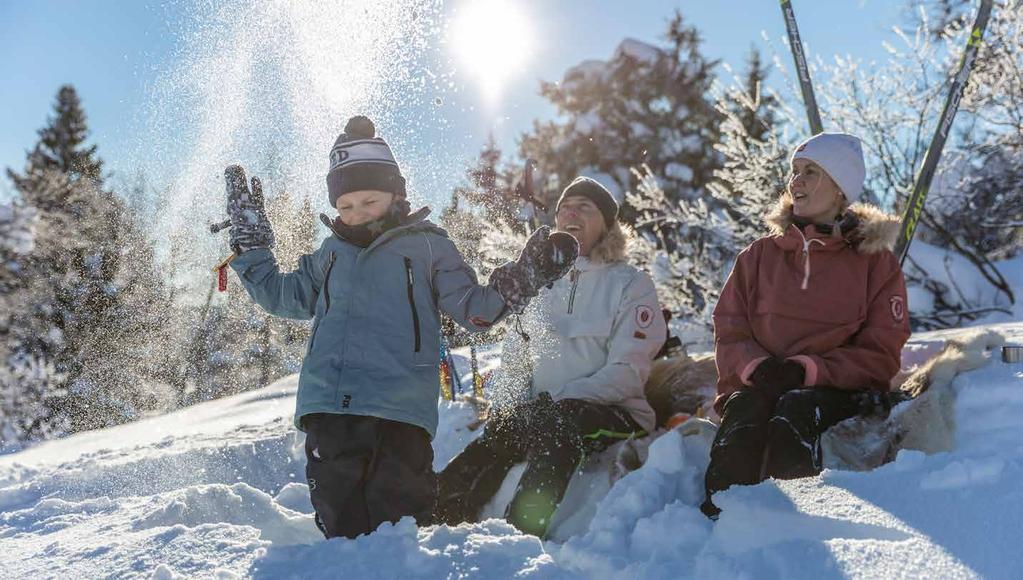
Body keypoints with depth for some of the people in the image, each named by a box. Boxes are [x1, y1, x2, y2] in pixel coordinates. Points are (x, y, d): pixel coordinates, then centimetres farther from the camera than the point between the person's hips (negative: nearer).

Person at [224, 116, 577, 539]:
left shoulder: (427, 246, 8)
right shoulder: (331, 253, 20)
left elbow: (474, 309, 4)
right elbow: (280, 295, 30)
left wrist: (521, 280, -12)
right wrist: (250, 241, 24)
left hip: (397, 413, -4)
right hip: (327, 410, 4)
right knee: (342, 530, 9)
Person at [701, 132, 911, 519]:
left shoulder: (876, 262, 9)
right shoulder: (760, 255, 15)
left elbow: (880, 356, 2)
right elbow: (729, 332, 10)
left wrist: (807, 370, -15)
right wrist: (757, 366, -14)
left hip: (840, 392, -1)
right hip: (757, 384, 2)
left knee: (797, 408, -35)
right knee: (745, 409, -33)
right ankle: (717, 515, -41)